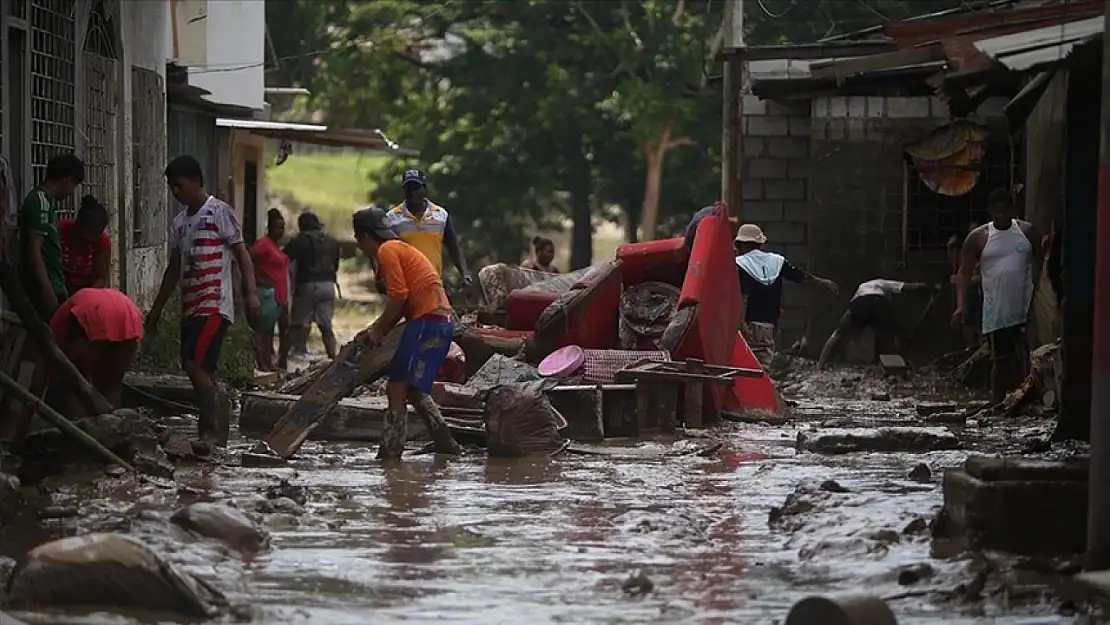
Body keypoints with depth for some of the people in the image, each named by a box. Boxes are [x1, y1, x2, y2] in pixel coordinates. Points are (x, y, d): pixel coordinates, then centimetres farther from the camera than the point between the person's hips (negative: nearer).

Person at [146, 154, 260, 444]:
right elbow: (174, 270, 23)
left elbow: (242, 254, -8)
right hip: (190, 308, 8)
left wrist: (252, 294, -19)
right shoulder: (179, 222, 17)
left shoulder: (219, 212, -4)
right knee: (202, 370, 5)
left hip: (215, 306, -8)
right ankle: (212, 430, 9)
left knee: (195, 364, -17)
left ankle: (211, 426, -10)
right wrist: (156, 310, 23)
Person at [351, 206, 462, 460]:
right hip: (440, 322, 10)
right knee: (413, 388, 21)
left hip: (426, 322, -10)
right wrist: (376, 331, 14)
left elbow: (398, 296, -14)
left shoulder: (387, 250, -5)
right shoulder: (400, 249, 24)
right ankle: (445, 442, 19)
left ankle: (389, 454, -10)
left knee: (397, 388, -8)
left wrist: (378, 330, -4)